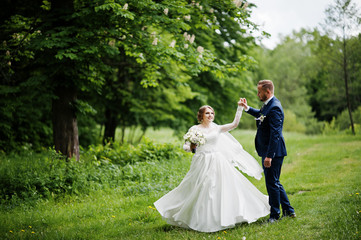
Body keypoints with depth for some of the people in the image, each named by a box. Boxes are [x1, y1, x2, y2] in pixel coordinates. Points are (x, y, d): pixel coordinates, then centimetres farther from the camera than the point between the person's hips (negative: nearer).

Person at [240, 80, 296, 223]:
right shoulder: (268, 105, 10)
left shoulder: (274, 107, -21)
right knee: (274, 182, 18)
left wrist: (269, 156, -27)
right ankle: (288, 210, 27)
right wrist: (247, 108, 25)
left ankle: (275, 215, 11)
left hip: (273, 152, -10)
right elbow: (261, 115, 35)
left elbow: (275, 134, -25)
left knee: (272, 183, -1)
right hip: (268, 150, 10)